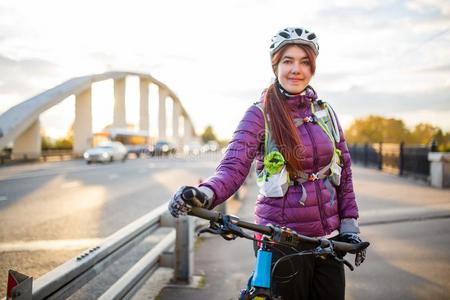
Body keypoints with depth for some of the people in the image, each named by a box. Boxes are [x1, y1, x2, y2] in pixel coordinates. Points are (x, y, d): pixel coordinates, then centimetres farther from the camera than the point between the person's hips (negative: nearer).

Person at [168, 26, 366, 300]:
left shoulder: (325, 112, 6)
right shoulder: (260, 115, -8)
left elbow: (344, 171, 11)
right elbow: (233, 166, -19)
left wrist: (349, 226, 7)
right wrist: (205, 194, -39)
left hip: (328, 238, 4)